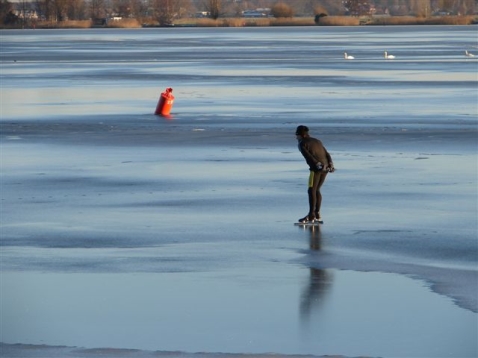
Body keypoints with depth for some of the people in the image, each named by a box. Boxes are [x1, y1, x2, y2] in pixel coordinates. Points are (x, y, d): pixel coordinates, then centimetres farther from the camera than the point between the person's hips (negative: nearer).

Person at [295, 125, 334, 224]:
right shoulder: (317, 141, 25)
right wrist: (331, 164, 3)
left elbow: (309, 156, -13)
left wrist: (318, 165, -21)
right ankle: (317, 215, 15)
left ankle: (311, 215, -5)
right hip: (325, 166, 8)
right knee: (316, 190, 16)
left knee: (311, 190, -2)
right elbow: (327, 154, 14)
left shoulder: (302, 144, 2)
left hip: (316, 168, -8)